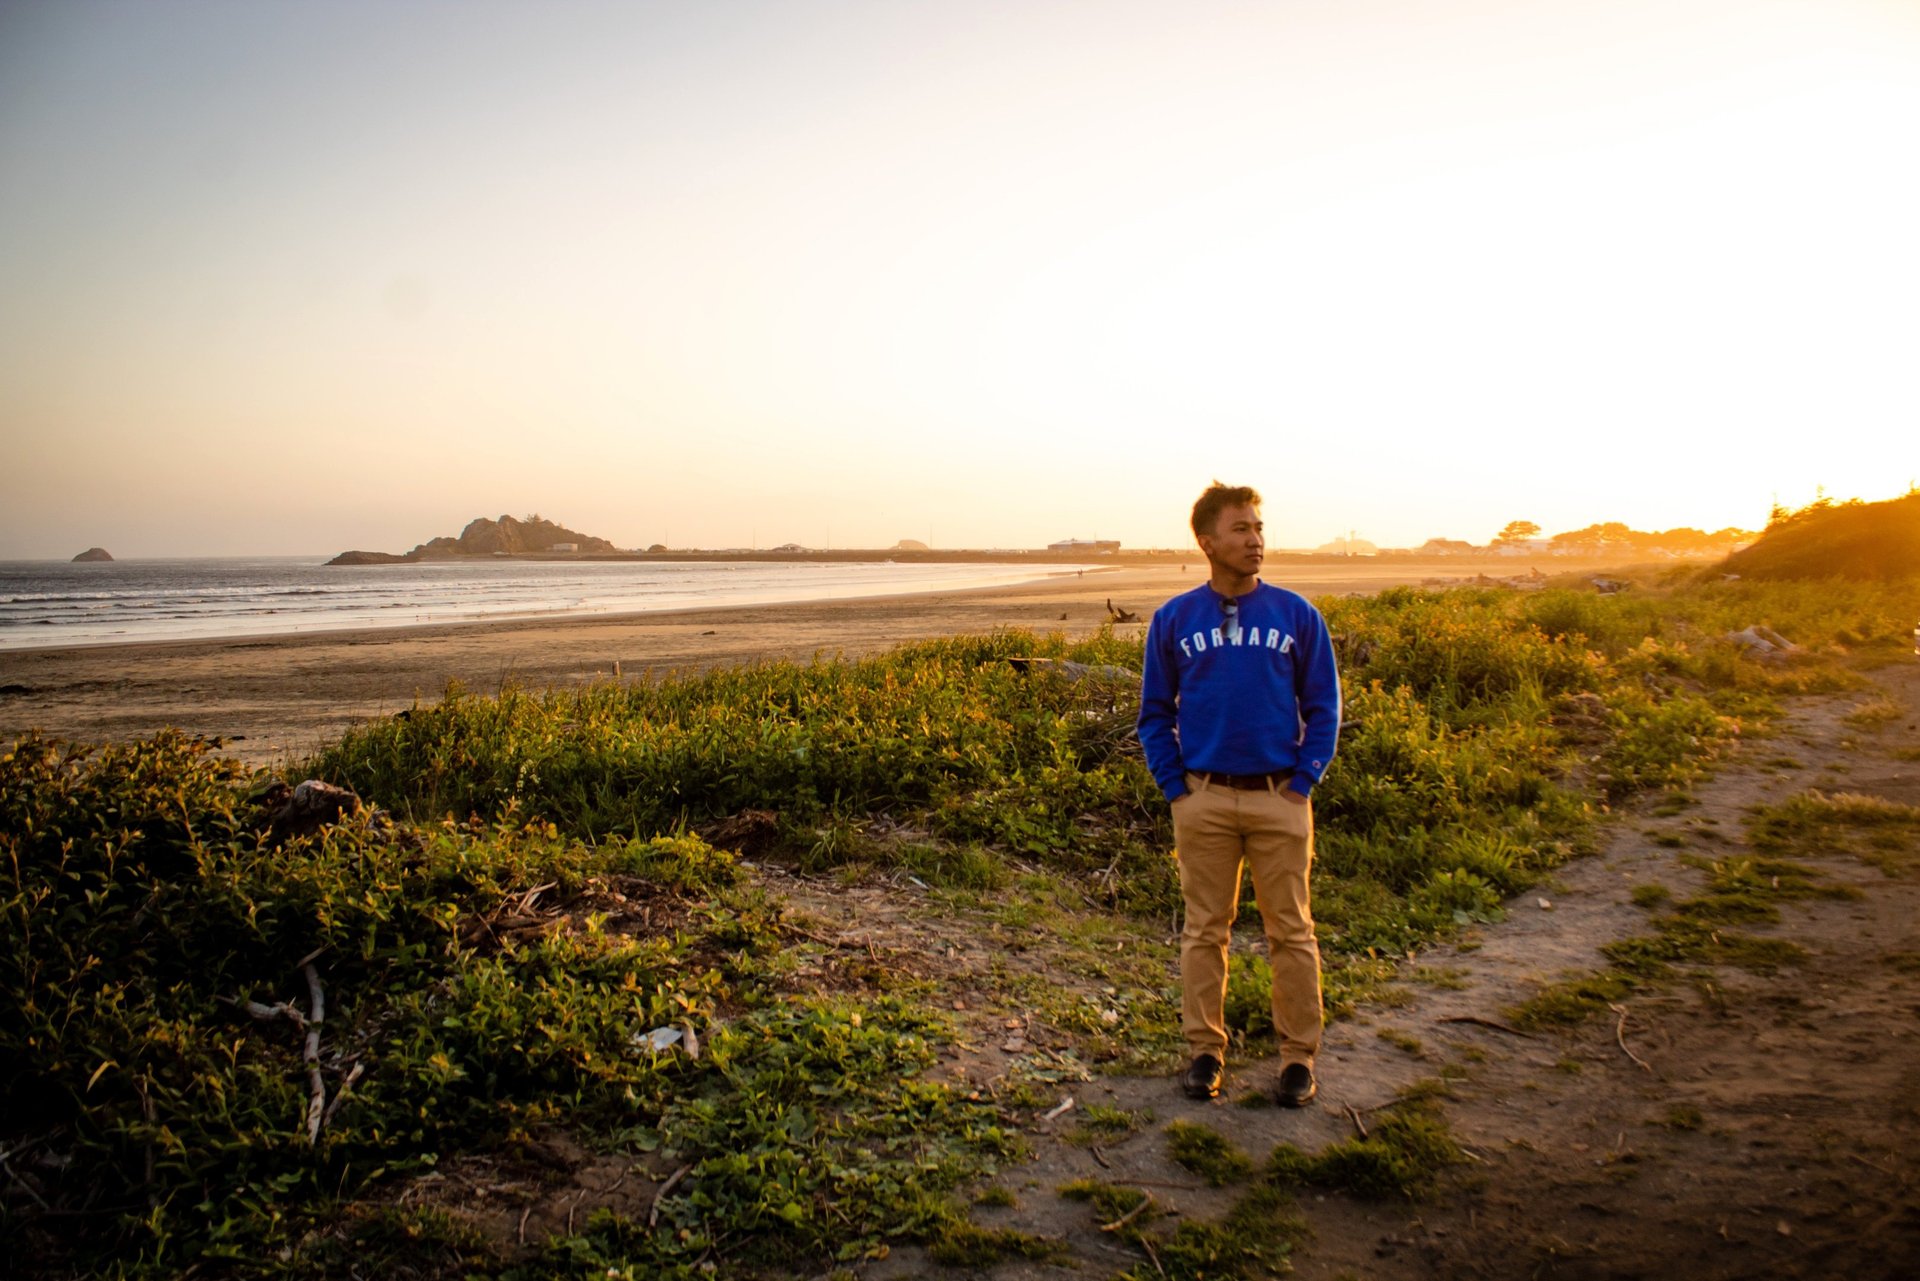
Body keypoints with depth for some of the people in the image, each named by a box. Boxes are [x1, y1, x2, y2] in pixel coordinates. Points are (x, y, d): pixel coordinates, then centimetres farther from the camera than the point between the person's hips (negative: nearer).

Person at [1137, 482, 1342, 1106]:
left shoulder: (1297, 615, 1)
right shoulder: (1173, 620, 1)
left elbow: (1323, 707, 5)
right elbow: (1155, 712, 7)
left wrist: (1305, 780, -3)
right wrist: (1174, 787, 0)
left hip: (1280, 799, 0)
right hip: (1204, 800, 0)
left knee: (1291, 931, 6)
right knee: (1205, 931, 9)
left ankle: (1299, 1055, 20)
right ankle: (1205, 1049, 22)